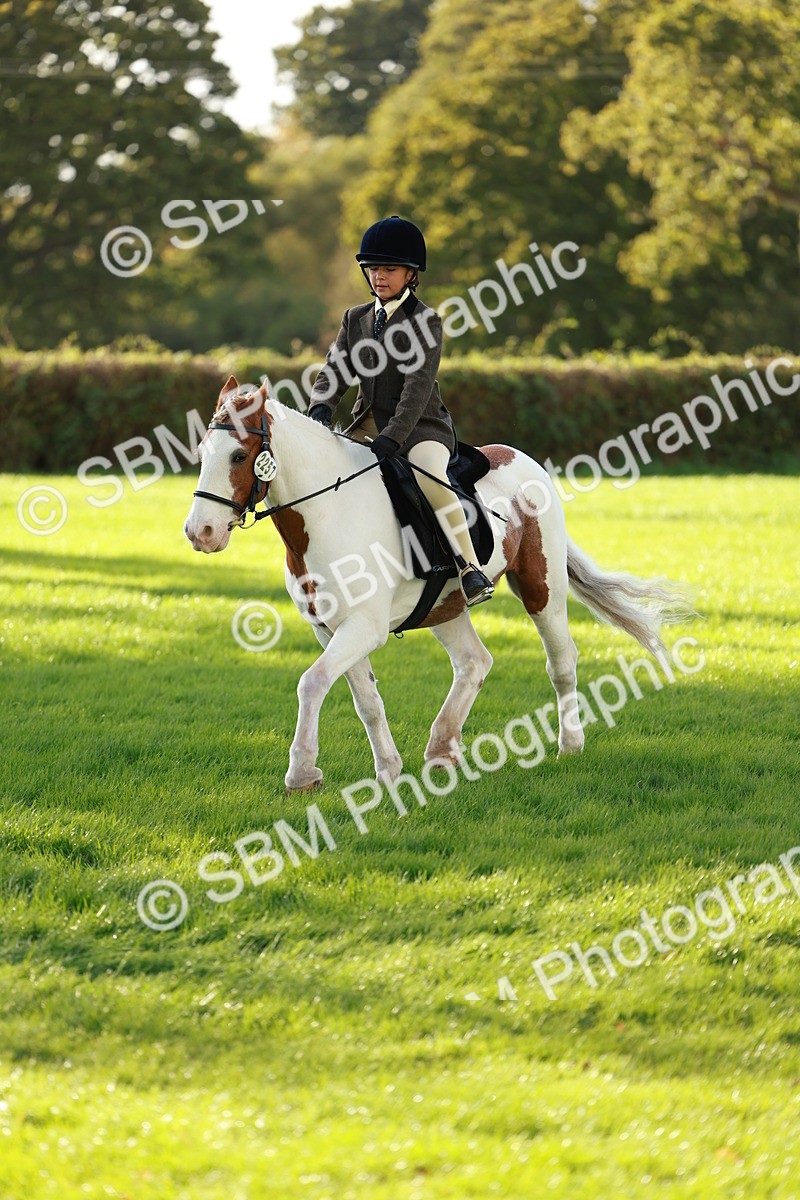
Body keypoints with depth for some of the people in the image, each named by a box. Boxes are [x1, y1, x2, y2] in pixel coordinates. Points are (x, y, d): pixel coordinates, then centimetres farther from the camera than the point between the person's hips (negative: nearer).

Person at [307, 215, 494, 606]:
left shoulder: (425, 321, -8)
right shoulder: (356, 319, 12)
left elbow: (419, 385, -18)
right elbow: (335, 370, 4)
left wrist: (393, 437, -30)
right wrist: (321, 408, -19)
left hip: (421, 425, -7)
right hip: (369, 424, 7)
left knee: (429, 477, -35)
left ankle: (471, 569, -33)